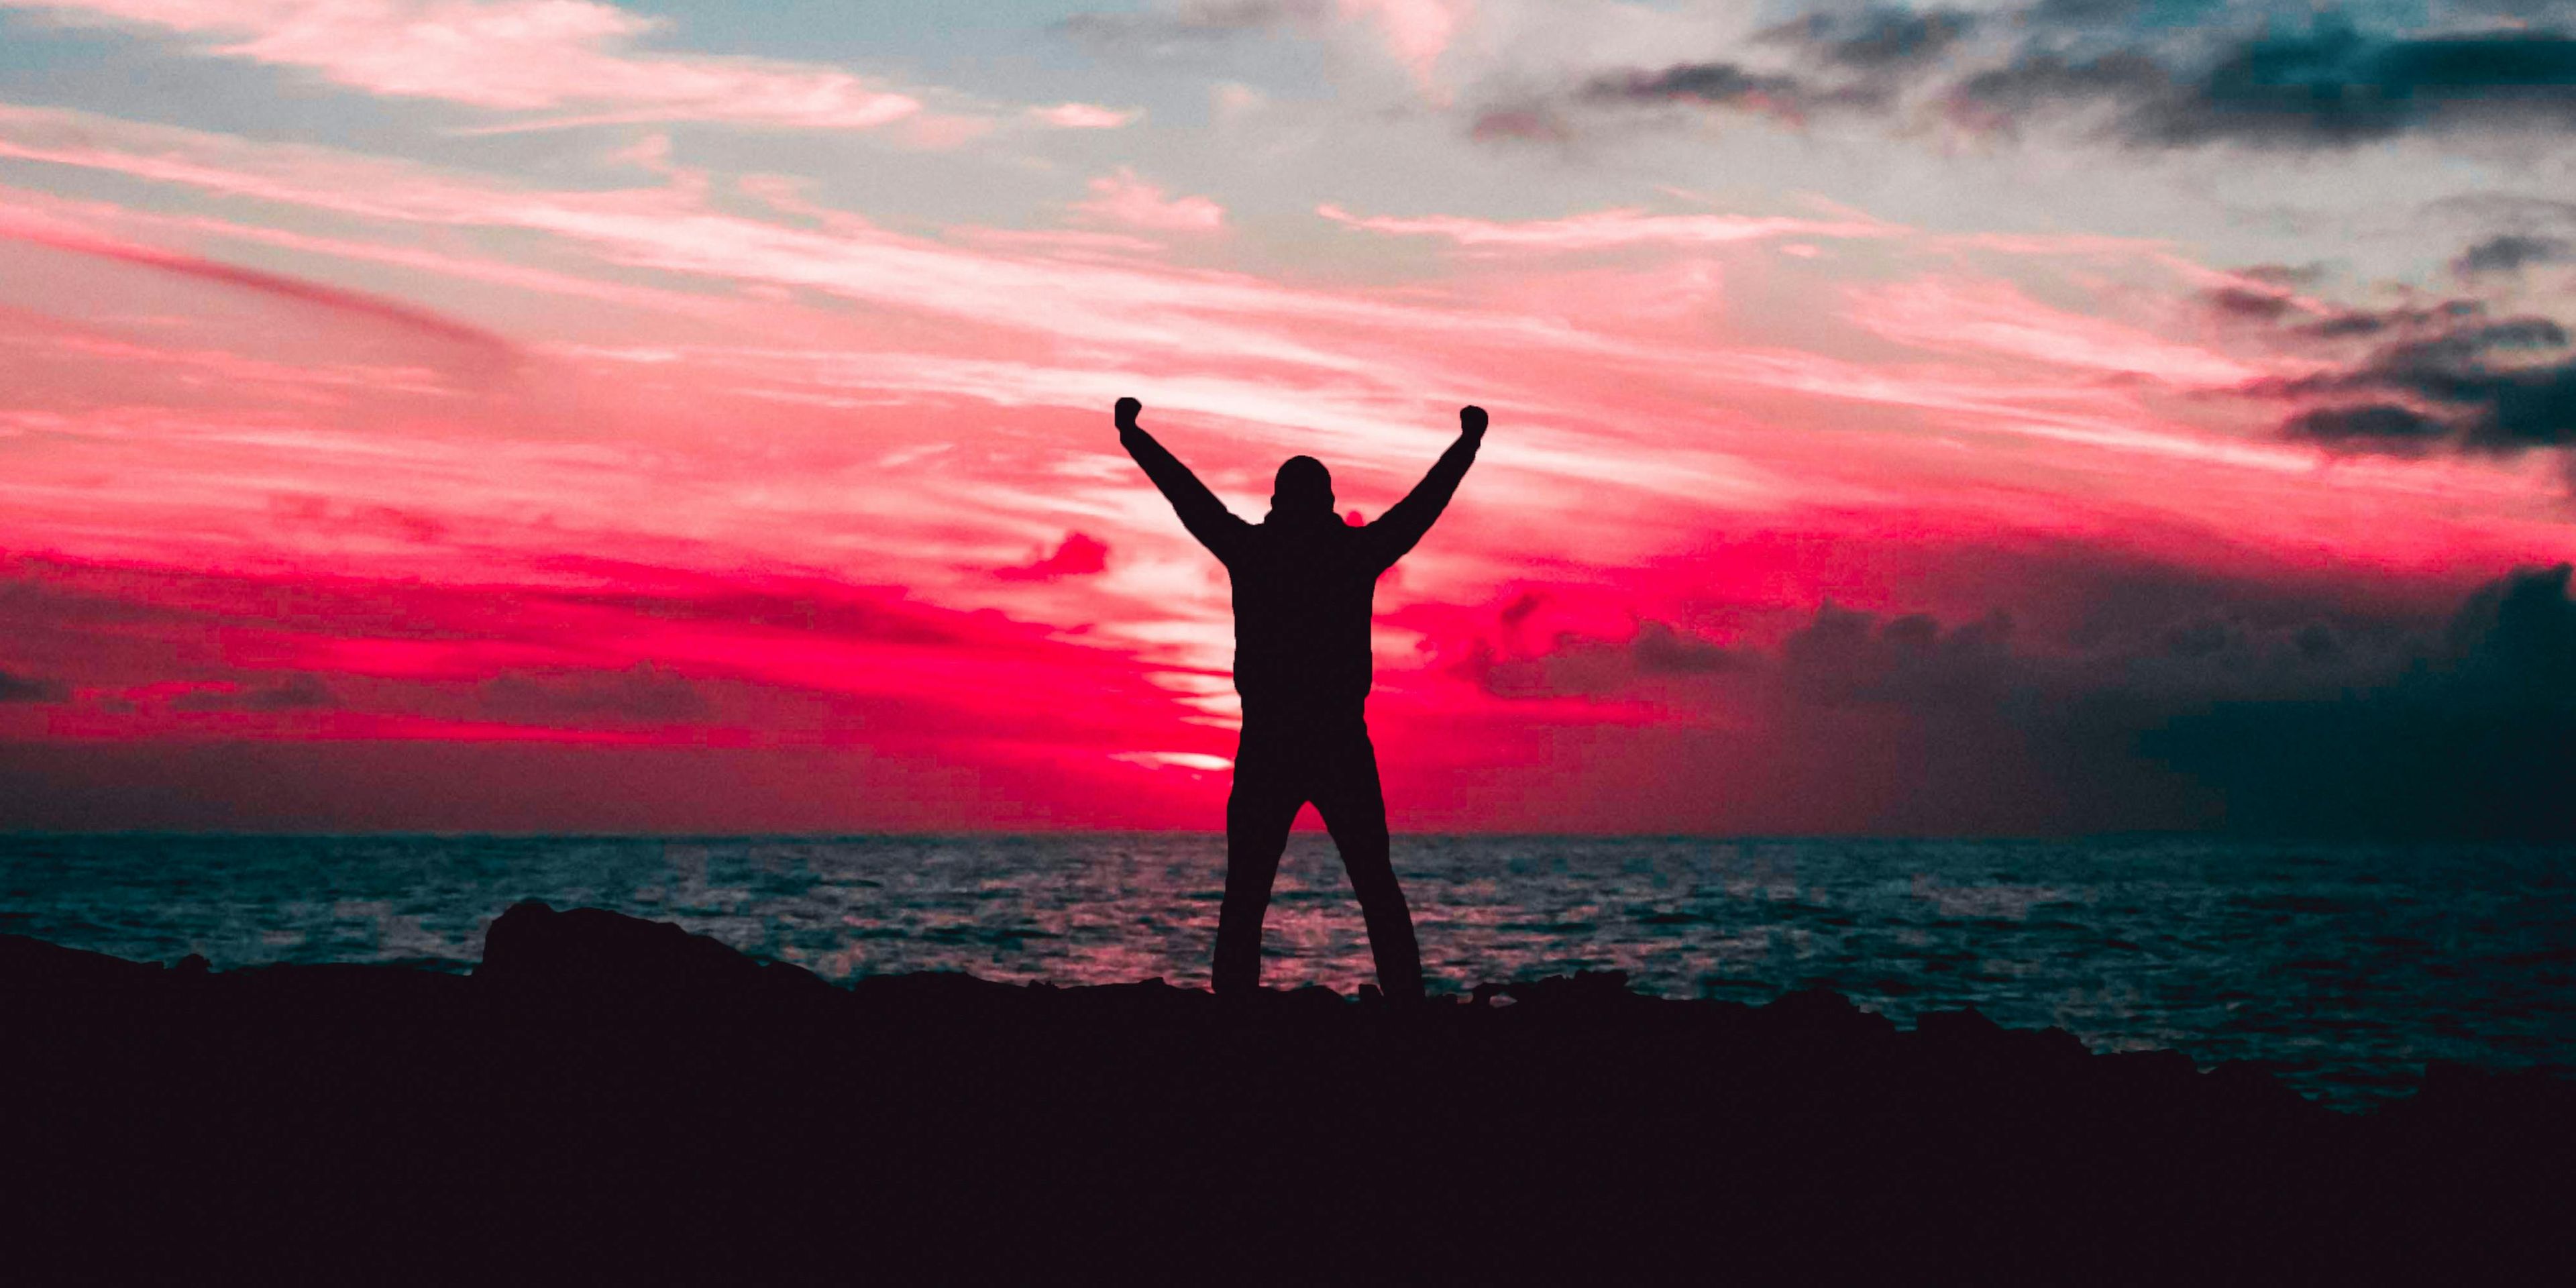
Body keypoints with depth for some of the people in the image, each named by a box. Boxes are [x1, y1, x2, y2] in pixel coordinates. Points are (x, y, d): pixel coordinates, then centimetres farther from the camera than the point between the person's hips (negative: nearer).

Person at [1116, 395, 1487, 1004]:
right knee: (1377, 889, 8)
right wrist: (1469, 441, 29)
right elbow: (1428, 497, 13)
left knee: (1245, 896, 2)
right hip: (1344, 746, 0)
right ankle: (1406, 1001, 1)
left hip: (1265, 748, 0)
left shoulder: (1249, 549, -1)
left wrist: (1132, 434, 24)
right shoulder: (1358, 551, 0)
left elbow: (1184, 490, 11)